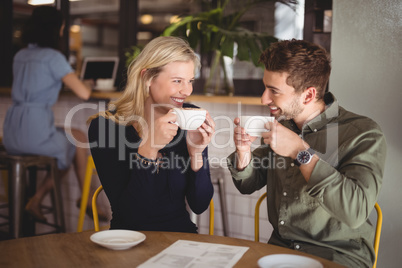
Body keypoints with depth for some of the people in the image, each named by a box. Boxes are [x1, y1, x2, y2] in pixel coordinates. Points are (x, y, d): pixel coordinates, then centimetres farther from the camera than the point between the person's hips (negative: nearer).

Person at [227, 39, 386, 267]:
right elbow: (248, 185, 11)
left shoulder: (364, 134, -14)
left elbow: (355, 212, -27)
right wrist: (244, 152, -10)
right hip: (279, 247, 4)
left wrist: (301, 152, -27)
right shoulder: (282, 123, 3)